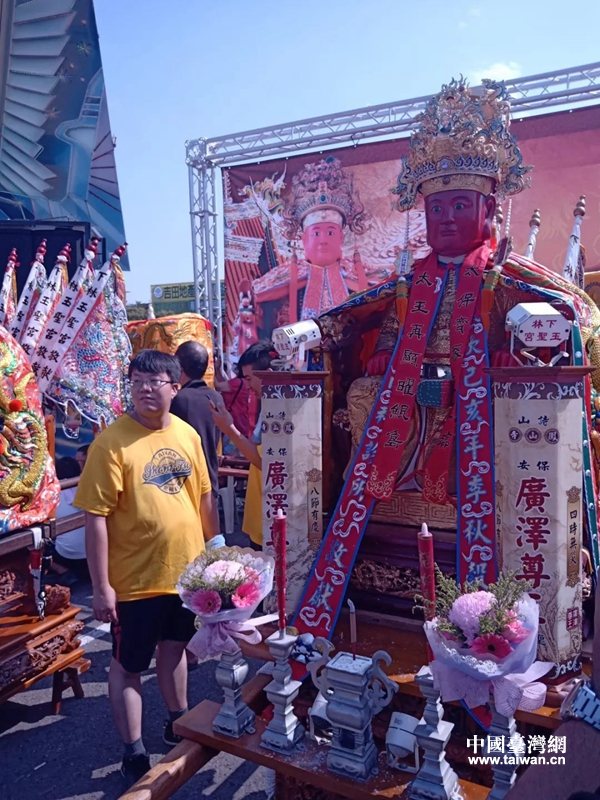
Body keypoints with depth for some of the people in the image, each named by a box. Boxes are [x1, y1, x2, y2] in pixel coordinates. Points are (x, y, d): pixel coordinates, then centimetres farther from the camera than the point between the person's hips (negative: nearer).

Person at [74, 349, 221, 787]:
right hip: (135, 578, -5)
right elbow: (96, 518, -16)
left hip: (187, 568, 5)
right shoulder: (112, 442, -17)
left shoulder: (188, 434, 0)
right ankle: (134, 752, 30)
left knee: (174, 646, 24)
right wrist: (101, 586, -16)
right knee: (128, 664, 11)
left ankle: (178, 722, 45)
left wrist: (215, 550, 13)